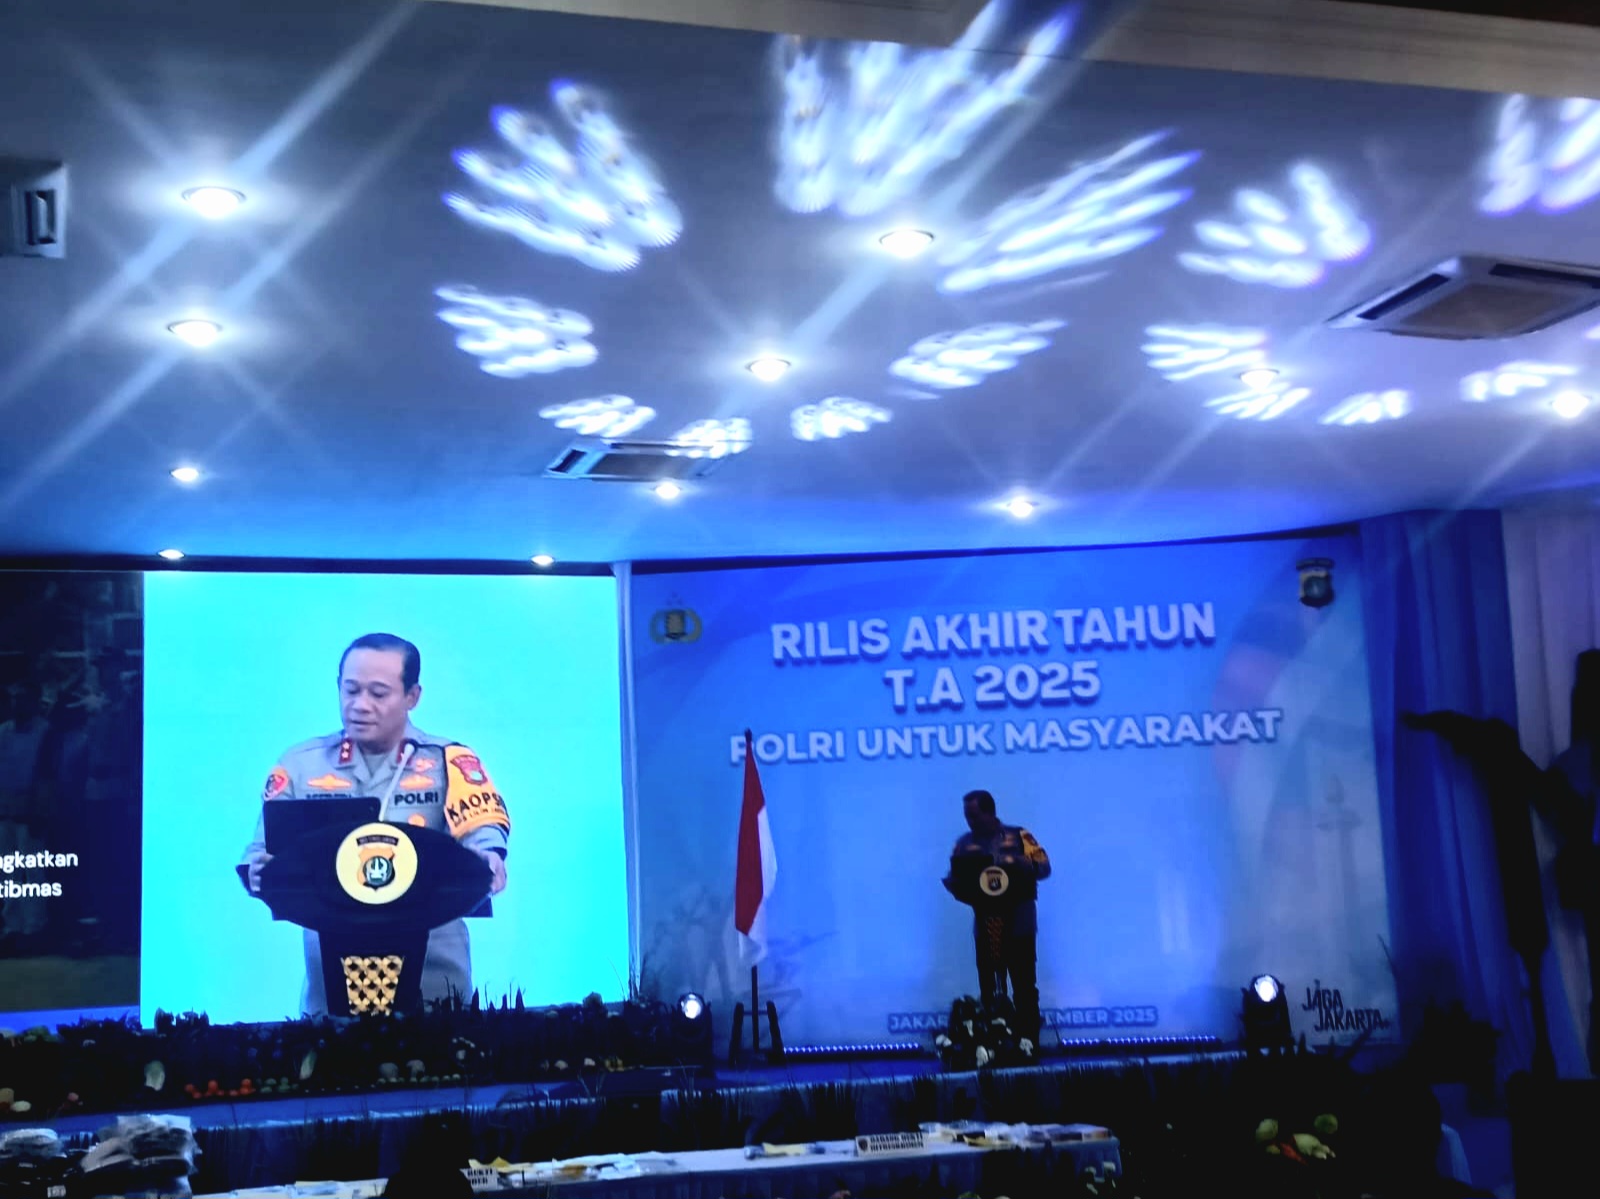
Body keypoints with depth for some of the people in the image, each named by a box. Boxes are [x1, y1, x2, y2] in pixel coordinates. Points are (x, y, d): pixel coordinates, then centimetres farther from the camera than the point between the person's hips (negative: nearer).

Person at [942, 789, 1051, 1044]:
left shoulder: (1019, 837, 0)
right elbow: (957, 881, 10)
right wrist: (952, 884, -14)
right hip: (985, 930, 2)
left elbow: (1044, 867, -4)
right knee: (989, 993, 3)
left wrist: (1015, 862, -23)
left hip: (1018, 927, -2)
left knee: (1025, 990, -1)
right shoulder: (964, 843, 8)